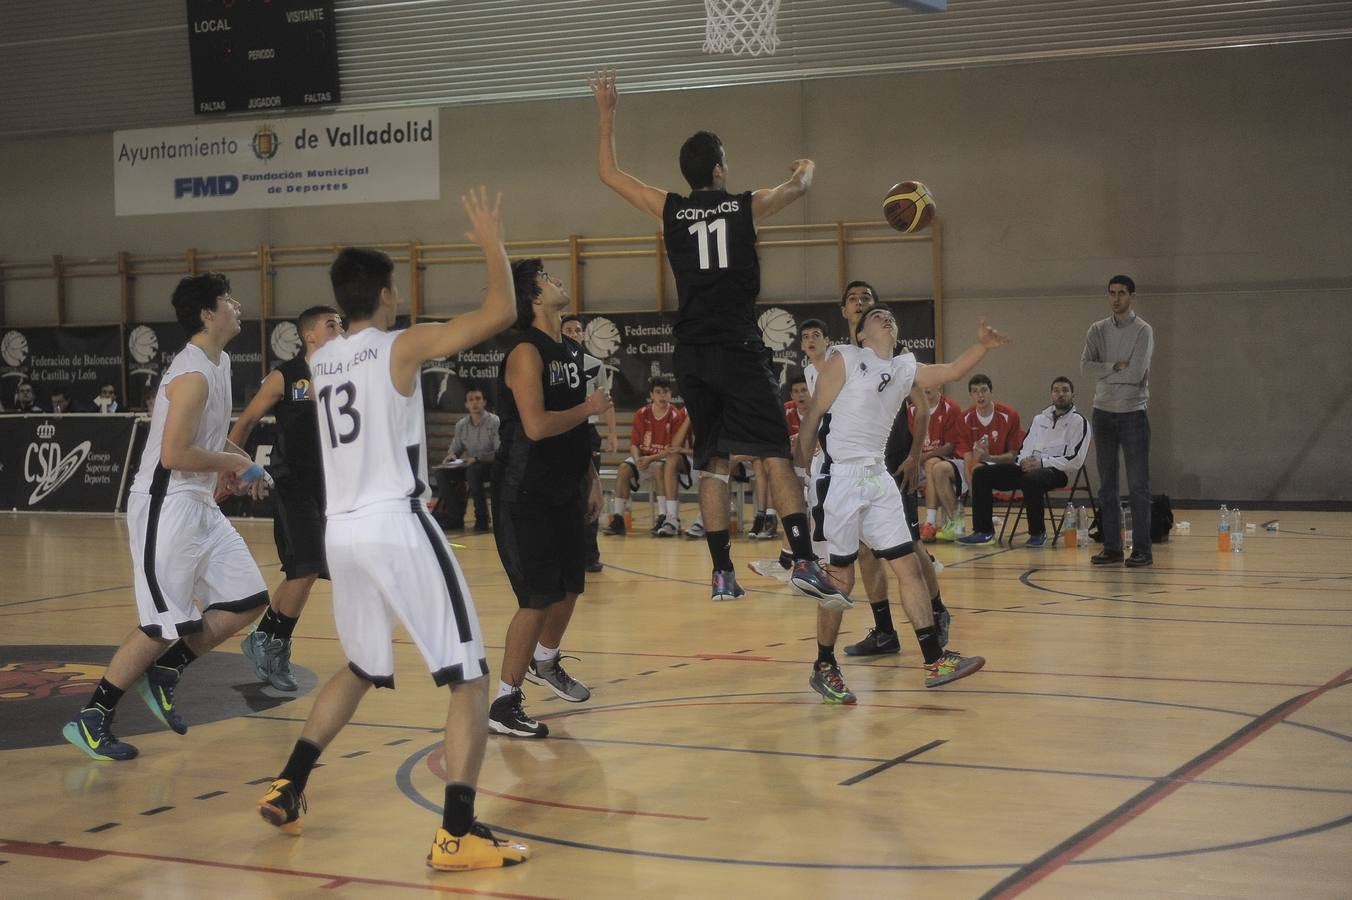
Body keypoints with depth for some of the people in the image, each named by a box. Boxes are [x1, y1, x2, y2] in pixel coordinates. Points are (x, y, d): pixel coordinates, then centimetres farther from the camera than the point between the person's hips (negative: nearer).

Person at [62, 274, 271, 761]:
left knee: (248, 601, 7)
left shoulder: (219, 362, 11)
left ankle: (164, 673, 17)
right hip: (165, 507, -10)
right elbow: (174, 454, -25)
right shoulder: (192, 375, -20)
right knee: (168, 625, -7)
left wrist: (239, 460, 10)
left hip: (200, 506, 10)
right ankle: (89, 719, 4)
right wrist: (232, 462, -12)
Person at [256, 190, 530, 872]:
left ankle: (286, 789, 28)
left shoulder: (320, 359, 13)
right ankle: (457, 835, -10)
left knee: (359, 670, 28)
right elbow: (499, 313, -8)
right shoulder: (403, 346, -5)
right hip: (397, 526, -7)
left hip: (341, 531, 7)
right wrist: (492, 244, 6)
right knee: (469, 679, -2)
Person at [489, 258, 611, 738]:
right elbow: (537, 426, -28)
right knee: (539, 597, -9)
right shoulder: (526, 352, -17)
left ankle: (545, 662, 43)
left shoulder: (570, 349, 10)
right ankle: (505, 702, -1)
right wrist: (589, 407, -16)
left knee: (570, 585, 19)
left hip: (566, 488, 9)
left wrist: (591, 478, 18)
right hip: (526, 494, -9)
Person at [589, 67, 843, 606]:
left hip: (692, 355, 3)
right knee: (775, 454, -5)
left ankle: (722, 572, 8)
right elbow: (798, 187, 23)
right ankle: (804, 562, -17)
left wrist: (605, 112, 29)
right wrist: (805, 167, 46)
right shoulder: (748, 206, 3)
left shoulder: (669, 210, 7)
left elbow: (607, 173, 20)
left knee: (712, 463, 9)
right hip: (739, 350, -3)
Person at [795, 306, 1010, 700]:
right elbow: (813, 416, -6)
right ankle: (824, 668, 11)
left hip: (876, 479, 7)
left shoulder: (904, 368, 14)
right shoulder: (843, 359, -5)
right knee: (840, 577, -3)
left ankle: (935, 661, 7)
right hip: (838, 477, -7)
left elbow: (951, 372, 21)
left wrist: (981, 345, 3)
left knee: (909, 567, 4)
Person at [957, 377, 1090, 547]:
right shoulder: (1040, 418, 24)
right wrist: (1024, 460, -2)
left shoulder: (1079, 422, 3)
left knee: (1031, 478, -42)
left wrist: (1043, 462, -15)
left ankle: (1038, 533, -24)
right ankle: (983, 531, -12)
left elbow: (1075, 461, -8)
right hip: (1028, 466, 7)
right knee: (981, 473, -10)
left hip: (1058, 471, -7)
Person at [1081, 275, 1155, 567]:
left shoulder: (1143, 331, -5)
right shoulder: (1097, 330, 7)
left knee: (1138, 486, -2)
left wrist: (1104, 372, -6)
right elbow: (1085, 366, -6)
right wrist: (1116, 366, -15)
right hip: (1103, 413, 5)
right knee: (1106, 486, 8)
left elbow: (1136, 373, -16)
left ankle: (1142, 549, 1)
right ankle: (1112, 547, 14)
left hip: (1133, 414, -4)